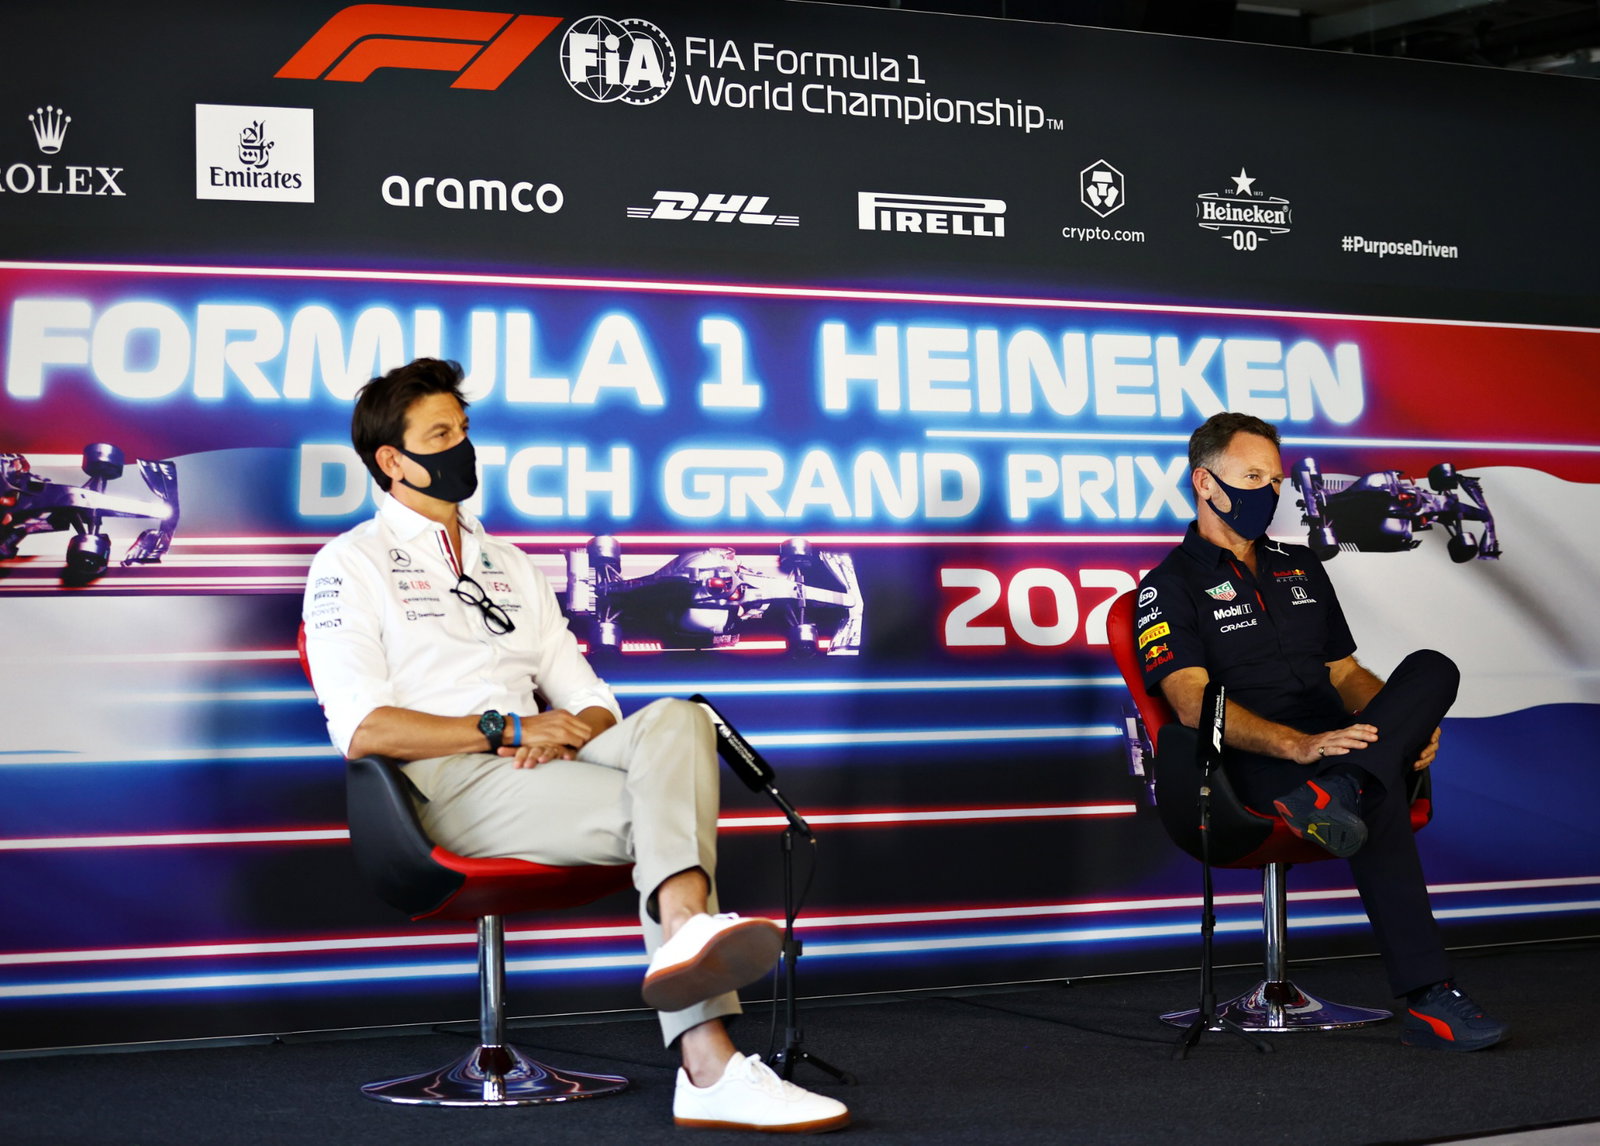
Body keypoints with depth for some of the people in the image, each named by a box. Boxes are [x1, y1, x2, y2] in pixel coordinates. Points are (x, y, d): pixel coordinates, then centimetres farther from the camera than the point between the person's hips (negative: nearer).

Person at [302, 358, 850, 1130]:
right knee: (665, 810, -26)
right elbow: (361, 729, -9)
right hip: (449, 785, -6)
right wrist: (508, 730, -15)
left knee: (675, 722, -25)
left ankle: (686, 929, -46)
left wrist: (567, 734, -4)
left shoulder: (509, 565, 27)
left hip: (542, 766, 6)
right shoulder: (350, 565, 7)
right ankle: (710, 1065, -37)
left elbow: (593, 703, 21)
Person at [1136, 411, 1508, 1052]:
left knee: (1432, 668, -22)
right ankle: (1428, 1001, -40)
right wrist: (1298, 745, -26)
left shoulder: (1299, 567, 26)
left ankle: (1333, 793, -45)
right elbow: (1195, 703, -10)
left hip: (1340, 745, 6)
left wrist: (1409, 724, 1)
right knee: (1377, 797, -36)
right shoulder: (1170, 587, 4)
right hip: (1257, 768, -6)